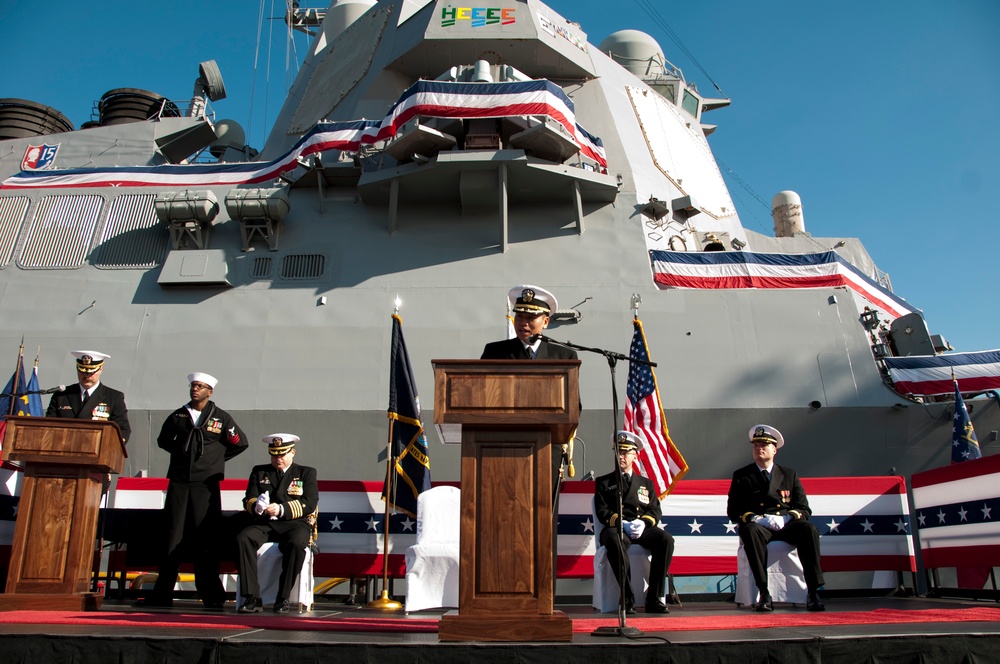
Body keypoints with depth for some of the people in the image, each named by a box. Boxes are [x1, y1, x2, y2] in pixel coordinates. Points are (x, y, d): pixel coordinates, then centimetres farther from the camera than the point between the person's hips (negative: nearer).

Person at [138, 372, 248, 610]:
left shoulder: (221, 418, 4)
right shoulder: (178, 416, 10)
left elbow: (240, 443, 10)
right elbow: (163, 440, 25)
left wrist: (216, 458, 9)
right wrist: (181, 452, 13)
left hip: (206, 485, -2)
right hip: (178, 483, 3)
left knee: (205, 539, -2)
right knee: (172, 537, 4)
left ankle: (212, 596, 2)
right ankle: (162, 594, 11)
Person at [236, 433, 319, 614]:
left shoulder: (306, 473, 13)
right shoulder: (259, 472, 21)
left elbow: (309, 504, -1)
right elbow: (248, 500, 10)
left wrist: (282, 509, -16)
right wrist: (257, 506, -16)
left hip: (295, 524, -2)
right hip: (265, 524, 3)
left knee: (296, 544, -36)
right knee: (243, 538, -29)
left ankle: (283, 598, -24)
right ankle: (252, 597, -27)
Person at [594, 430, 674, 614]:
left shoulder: (646, 483, 24)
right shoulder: (603, 482, 17)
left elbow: (655, 511, 11)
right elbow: (602, 512, 4)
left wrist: (643, 523, -12)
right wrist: (623, 524, -15)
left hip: (642, 529, 3)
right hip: (616, 529, -3)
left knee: (666, 539, -29)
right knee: (614, 541, -39)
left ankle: (654, 598, -23)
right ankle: (628, 597, -32)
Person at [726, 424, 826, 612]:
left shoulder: (789, 474, 16)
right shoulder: (741, 476, 11)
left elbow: (804, 509, 9)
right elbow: (733, 512, 3)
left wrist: (785, 518, -12)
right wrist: (756, 519, -16)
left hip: (786, 525, 2)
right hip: (757, 525, -2)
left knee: (809, 529, -30)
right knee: (750, 531, -37)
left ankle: (813, 593, -28)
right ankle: (764, 594, -38)